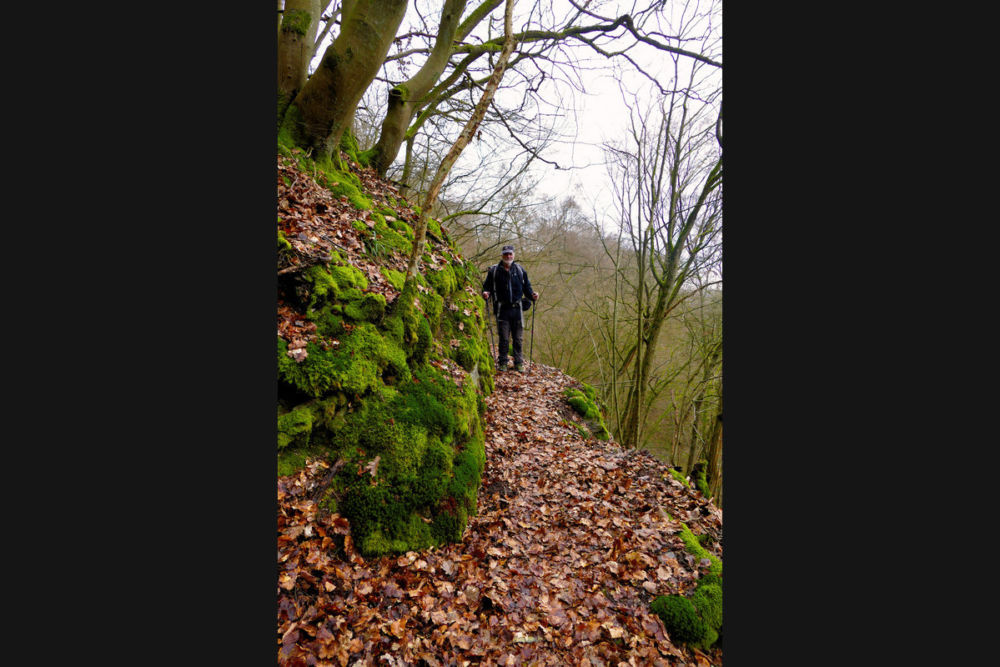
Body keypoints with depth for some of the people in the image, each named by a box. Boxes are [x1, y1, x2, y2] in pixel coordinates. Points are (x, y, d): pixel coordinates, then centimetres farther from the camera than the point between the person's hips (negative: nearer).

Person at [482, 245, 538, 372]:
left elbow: (526, 287, 18)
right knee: (504, 338, -1)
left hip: (517, 309, 2)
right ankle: (502, 363, 11)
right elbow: (487, 286, 8)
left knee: (518, 338, 6)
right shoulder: (494, 270, 5)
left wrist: (532, 295, 0)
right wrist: (485, 293, -13)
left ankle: (519, 364, 15)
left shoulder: (520, 269, 12)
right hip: (502, 309, -2)